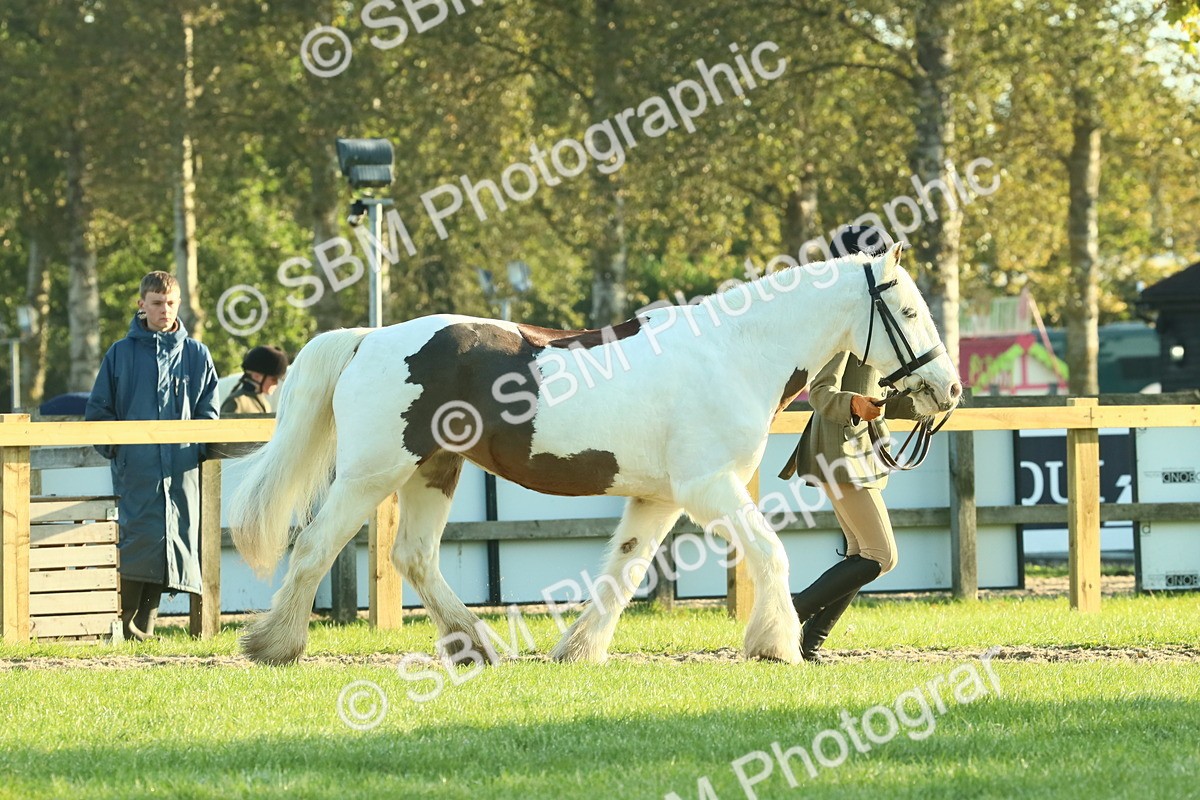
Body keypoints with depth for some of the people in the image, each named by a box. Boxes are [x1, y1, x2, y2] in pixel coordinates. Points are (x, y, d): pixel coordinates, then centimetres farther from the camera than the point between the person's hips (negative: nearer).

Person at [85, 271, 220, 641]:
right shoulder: (121, 354, 9)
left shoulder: (196, 355, 13)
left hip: (182, 467, 2)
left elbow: (208, 410, 17)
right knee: (140, 537, -15)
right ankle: (123, 621, -12)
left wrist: (200, 446, 3)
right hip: (136, 468, -2)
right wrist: (111, 447, -1)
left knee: (176, 538, -2)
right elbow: (98, 410, 12)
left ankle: (145, 624, 6)